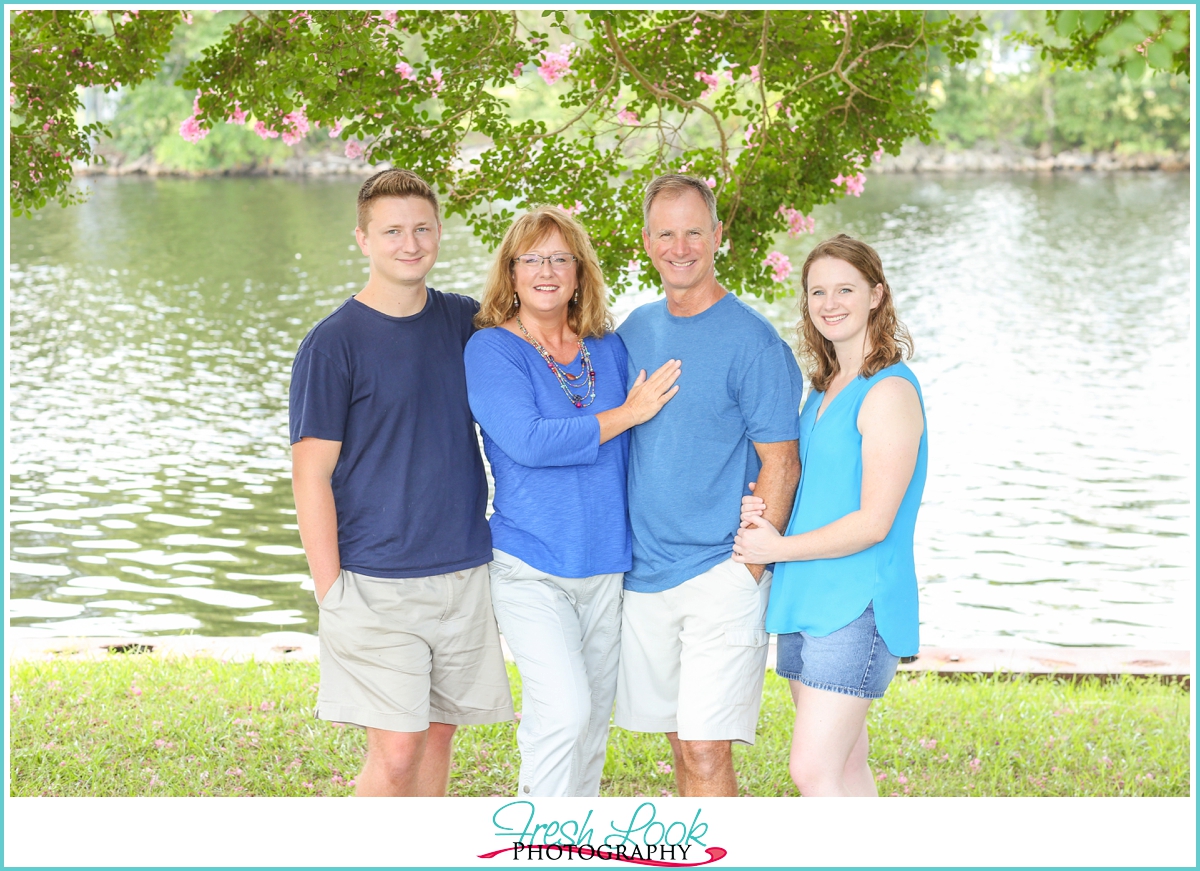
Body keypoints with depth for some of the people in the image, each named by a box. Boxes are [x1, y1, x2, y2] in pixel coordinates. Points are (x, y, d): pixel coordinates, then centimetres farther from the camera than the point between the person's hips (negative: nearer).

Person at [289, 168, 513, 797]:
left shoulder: (464, 321, 7)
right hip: (378, 585, -5)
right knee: (396, 752, -7)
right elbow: (311, 473, -8)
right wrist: (331, 591, -13)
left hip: (463, 573, 5)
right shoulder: (333, 344, -7)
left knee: (437, 735, 11)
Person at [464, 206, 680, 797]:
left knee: (592, 721, 11)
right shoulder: (491, 349, -6)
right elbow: (529, 441, -20)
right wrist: (627, 414, -13)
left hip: (607, 564, 5)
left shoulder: (609, 348, 9)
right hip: (531, 565, -5)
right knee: (564, 710, -19)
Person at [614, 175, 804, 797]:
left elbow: (780, 464, -9)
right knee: (680, 739, 14)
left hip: (721, 576, -6)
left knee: (706, 750, -10)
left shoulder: (751, 340, -9)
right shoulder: (635, 330, 9)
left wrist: (748, 564, -13)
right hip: (644, 575, 6)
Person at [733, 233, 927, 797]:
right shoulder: (823, 388, 15)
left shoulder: (890, 392, -13)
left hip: (856, 605, -9)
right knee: (845, 767, 12)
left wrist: (775, 548, -10)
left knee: (814, 770, -12)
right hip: (806, 602, 9)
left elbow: (873, 522, -17)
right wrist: (765, 511, 2)